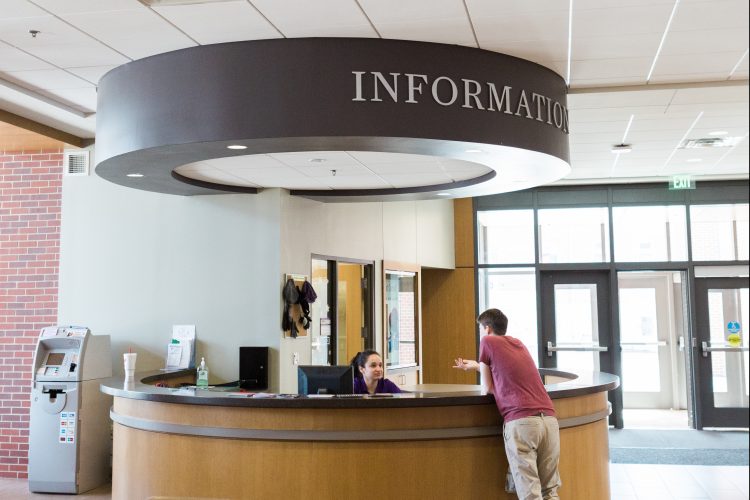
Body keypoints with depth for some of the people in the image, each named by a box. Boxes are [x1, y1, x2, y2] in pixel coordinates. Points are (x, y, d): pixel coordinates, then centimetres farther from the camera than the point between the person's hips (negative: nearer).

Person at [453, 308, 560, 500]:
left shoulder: (487, 342, 10)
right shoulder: (519, 343, 27)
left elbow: (487, 389, 14)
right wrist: (476, 365, 53)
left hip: (521, 421, -6)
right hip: (549, 419, 6)